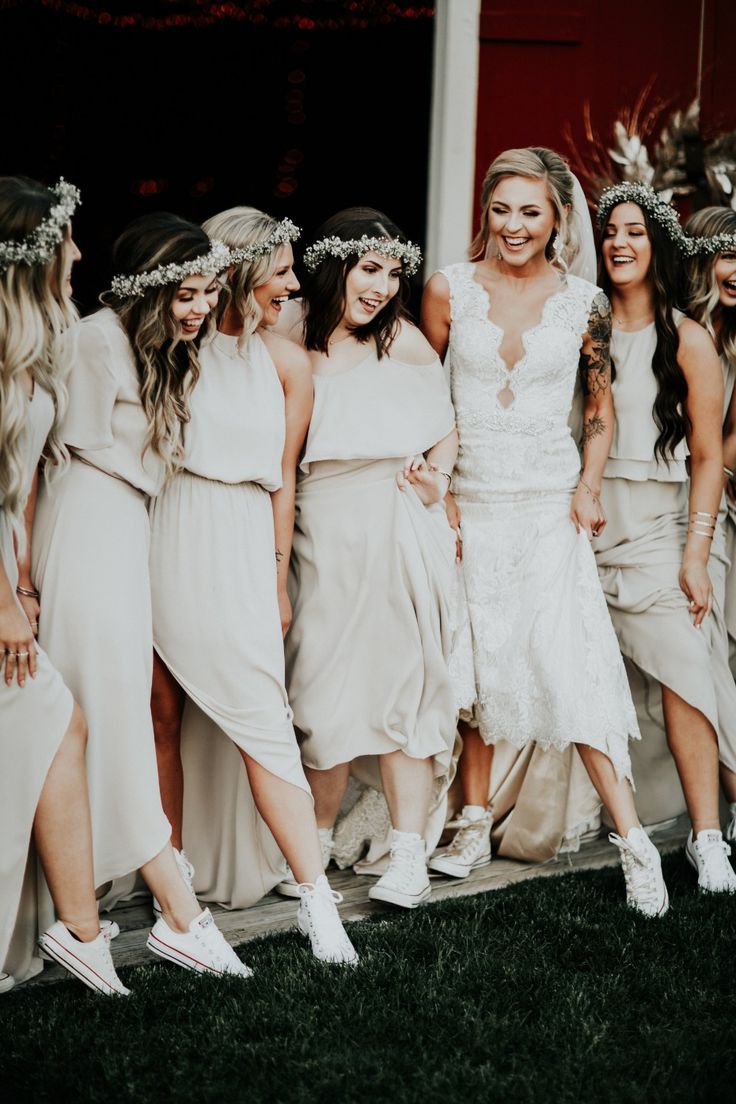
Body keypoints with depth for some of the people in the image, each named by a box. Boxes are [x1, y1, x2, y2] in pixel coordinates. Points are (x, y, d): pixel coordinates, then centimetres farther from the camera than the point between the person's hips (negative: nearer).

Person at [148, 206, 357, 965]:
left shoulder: (286, 362, 9)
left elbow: (283, 477, 14)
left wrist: (278, 579, 14)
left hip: (240, 542, 1)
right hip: (165, 536, -1)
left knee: (261, 717, -6)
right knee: (163, 709, 2)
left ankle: (315, 894, -8)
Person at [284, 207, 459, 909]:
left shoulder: (403, 341, 1)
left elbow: (445, 426, 12)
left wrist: (437, 475, -7)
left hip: (397, 528, -1)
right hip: (319, 533, 2)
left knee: (401, 685, -2)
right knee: (323, 690, 3)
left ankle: (408, 858, 2)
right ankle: (315, 847, 17)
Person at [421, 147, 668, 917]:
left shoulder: (583, 302, 0)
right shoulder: (450, 289, 0)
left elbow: (601, 407, 10)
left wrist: (588, 488, -4)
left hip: (549, 503, -1)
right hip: (469, 498, 1)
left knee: (569, 658, -11)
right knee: (476, 657, 6)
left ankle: (632, 840, -7)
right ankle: (475, 824, 22)